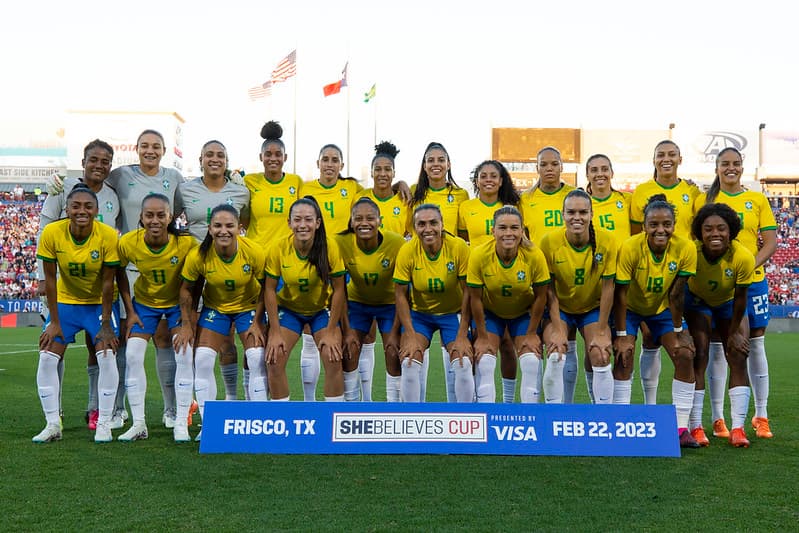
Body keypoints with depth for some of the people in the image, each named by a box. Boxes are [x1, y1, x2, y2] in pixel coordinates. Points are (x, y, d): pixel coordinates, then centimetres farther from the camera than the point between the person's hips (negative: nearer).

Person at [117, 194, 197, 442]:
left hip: (178, 301, -2)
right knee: (133, 355, -7)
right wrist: (130, 312, -7)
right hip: (144, 301, 2)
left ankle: (181, 424, -1)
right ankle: (138, 424, 5)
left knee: (184, 354, -13)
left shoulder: (186, 243, -28)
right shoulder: (128, 242, -24)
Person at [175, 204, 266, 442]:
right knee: (202, 360, -8)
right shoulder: (198, 255, -23)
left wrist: (257, 322, -14)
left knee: (258, 360, -13)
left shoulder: (255, 252, -26)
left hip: (249, 306, -1)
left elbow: (266, 289, -12)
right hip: (214, 308, 1)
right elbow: (187, 289, -7)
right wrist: (186, 325, -8)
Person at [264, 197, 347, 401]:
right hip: (288, 308, 1)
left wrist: (331, 331, -14)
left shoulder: (330, 247, -23)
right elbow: (270, 290, -13)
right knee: (274, 360, -10)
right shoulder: (278, 249, -21)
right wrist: (275, 332, -14)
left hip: (322, 309, 0)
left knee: (333, 359, -13)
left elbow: (338, 290, -15)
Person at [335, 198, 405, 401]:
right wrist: (347, 330, -16)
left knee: (394, 355, -8)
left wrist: (394, 332, -17)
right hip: (357, 302, 1)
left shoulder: (397, 243, -28)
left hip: (390, 303, -1)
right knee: (348, 353, -8)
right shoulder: (341, 243, -25)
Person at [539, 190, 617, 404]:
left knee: (600, 358, -13)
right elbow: (549, 288, -12)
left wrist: (601, 331, -12)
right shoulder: (549, 241, -20)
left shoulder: (606, 241, -19)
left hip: (593, 308, 1)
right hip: (560, 308, 0)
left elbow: (608, 286, -13)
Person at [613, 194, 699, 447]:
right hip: (631, 308, -2)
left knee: (685, 355, -10)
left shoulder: (686, 249, -23)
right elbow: (620, 293, -23)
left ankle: (681, 427, -2)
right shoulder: (630, 248, -29)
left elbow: (676, 294, -15)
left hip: (662, 308, 2)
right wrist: (621, 335, -22)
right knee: (623, 355, -18)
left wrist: (678, 331, -11)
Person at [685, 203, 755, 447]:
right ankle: (695, 427, -9)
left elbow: (740, 297, -19)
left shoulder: (743, 257, -32)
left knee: (738, 358, -8)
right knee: (699, 355, -13)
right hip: (698, 301, -1)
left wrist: (734, 332, -9)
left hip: (729, 303, 1)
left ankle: (738, 428, -4)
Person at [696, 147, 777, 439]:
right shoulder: (704, 200, 5)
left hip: (752, 281, 1)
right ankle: (718, 418, 9)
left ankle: (761, 416, 16)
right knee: (717, 346, 1)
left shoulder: (758, 200, 6)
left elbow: (771, 242, 2)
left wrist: (750, 266, -14)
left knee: (755, 345, 6)